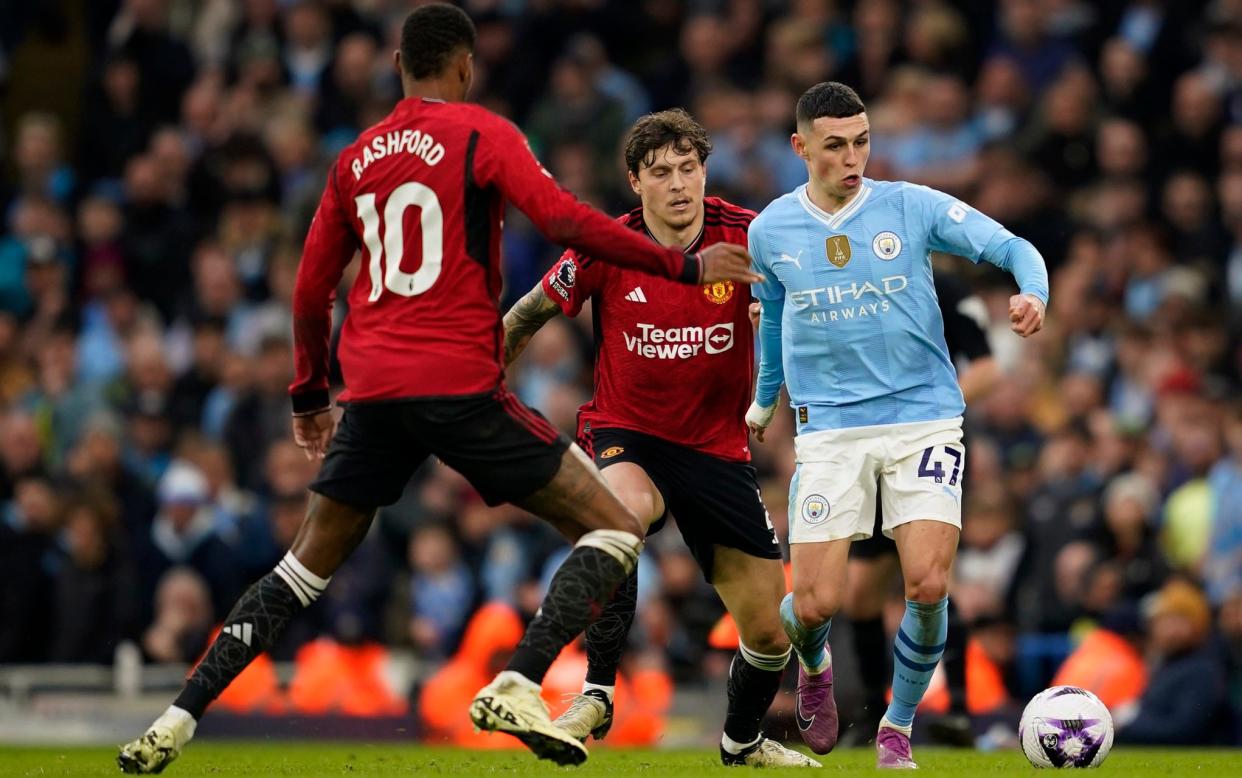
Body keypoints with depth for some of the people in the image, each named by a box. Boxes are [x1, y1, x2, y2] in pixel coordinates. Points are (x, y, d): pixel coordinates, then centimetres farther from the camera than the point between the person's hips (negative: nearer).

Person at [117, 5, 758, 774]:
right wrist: (681, 265, -9)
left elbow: (312, 288, 20)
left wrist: (310, 394, 32)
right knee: (615, 530, 0)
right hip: (459, 385, -6)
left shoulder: (356, 158, 16)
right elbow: (563, 220, -14)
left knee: (310, 564, 20)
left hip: (372, 389, 6)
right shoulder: (481, 134, 0)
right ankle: (516, 687, -19)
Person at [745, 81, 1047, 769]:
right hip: (830, 426, 1)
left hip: (924, 416, -1)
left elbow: (1011, 248, -5)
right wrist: (764, 400, 34)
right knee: (815, 604, -9)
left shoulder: (912, 207, -2)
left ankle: (898, 727, 9)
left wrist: (1032, 293, -26)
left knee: (927, 587, -16)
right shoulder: (770, 231, 4)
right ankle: (812, 665, 31)